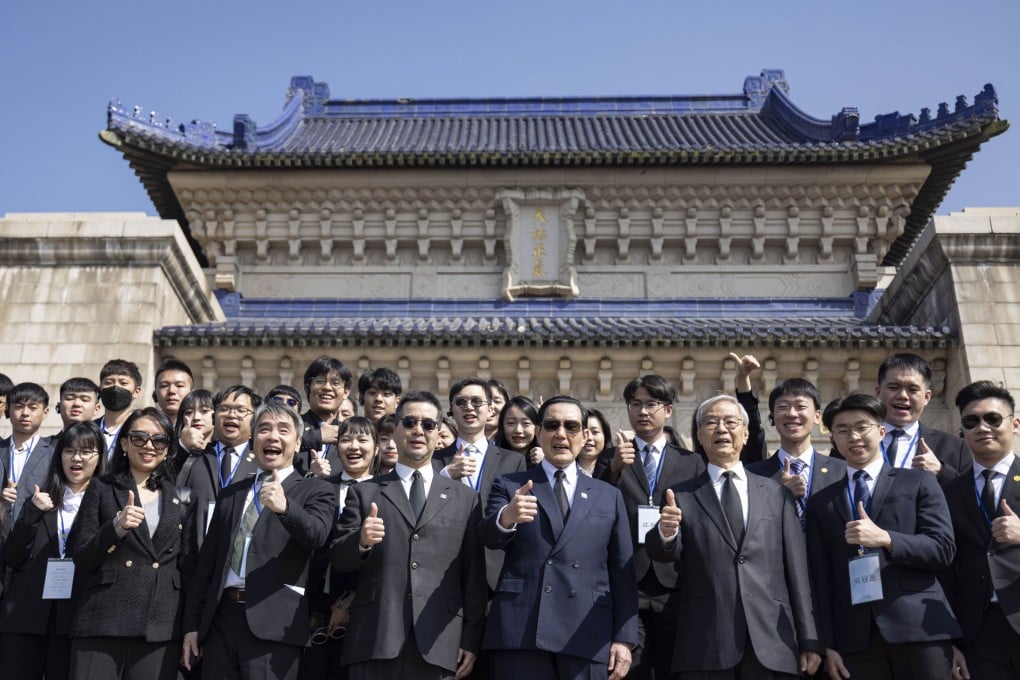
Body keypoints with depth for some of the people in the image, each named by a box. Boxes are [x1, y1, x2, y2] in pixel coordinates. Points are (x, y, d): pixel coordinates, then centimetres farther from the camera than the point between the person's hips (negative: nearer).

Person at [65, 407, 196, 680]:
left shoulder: (180, 499, 12)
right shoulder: (102, 489, 7)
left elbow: (188, 567, 12)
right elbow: (80, 559, 1)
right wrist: (116, 527, -15)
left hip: (161, 629, 2)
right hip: (102, 623, -1)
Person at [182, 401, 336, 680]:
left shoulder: (315, 491, 3)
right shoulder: (231, 493, 17)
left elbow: (316, 536, -17)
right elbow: (206, 561, 17)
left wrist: (285, 507, -35)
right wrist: (192, 625, 13)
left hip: (274, 624, -4)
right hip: (221, 619, 4)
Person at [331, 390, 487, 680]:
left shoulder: (465, 498, 11)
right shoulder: (364, 492, 10)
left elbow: (475, 576, 7)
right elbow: (338, 560, 5)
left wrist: (471, 640, 1)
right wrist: (361, 541, -15)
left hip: (440, 645, 0)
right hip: (375, 642, 0)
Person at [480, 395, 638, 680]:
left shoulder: (609, 496, 14)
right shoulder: (509, 486, 10)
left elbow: (623, 573, 11)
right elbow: (489, 537, -8)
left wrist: (624, 638, 3)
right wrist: (506, 518, -30)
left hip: (588, 638, 1)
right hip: (520, 633, -1)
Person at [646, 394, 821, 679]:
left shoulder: (776, 493, 11)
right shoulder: (680, 496, 7)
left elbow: (796, 568, 9)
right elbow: (664, 555, -2)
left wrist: (808, 641, 6)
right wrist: (666, 533, -24)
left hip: (772, 641, 1)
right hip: (704, 644, -1)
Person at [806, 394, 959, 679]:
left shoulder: (918, 483, 8)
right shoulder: (821, 502, 13)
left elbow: (943, 550, -1)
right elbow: (821, 579, 10)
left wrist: (885, 539, -16)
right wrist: (829, 644, 4)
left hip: (919, 626, -1)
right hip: (856, 637, 2)